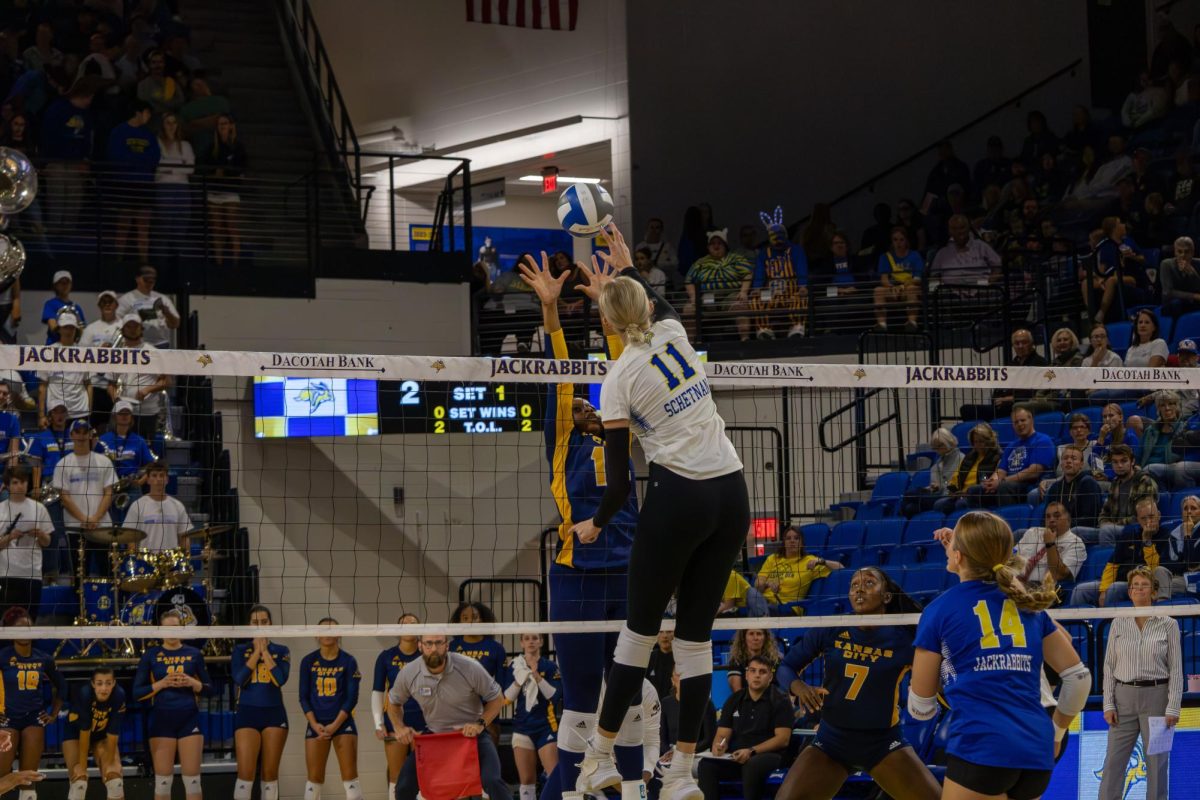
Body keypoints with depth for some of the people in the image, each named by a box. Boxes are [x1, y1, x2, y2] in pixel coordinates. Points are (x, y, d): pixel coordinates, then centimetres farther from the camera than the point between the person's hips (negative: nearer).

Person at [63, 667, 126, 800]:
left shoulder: (119, 695, -28)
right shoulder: (83, 694, -35)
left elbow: (113, 734, -22)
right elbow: (84, 732, -30)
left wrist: (110, 762, -16)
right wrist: (82, 765, -24)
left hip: (102, 735, 3)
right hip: (75, 734, -3)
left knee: (114, 778, -7)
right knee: (79, 780, -14)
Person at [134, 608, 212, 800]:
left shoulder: (193, 654, 7)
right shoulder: (151, 655, 3)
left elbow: (208, 687, 10)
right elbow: (137, 692, 0)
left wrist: (193, 683, -10)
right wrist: (161, 684, -13)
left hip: (189, 719, 1)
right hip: (162, 720, -1)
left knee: (192, 779, -2)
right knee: (163, 780, 0)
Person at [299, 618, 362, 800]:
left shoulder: (348, 661, -2)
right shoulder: (308, 661, 3)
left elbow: (352, 698, -5)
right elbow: (304, 697, 3)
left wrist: (335, 725, -13)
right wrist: (314, 724, -10)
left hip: (343, 722, -2)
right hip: (317, 725, 2)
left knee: (350, 776, -7)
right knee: (314, 778, 3)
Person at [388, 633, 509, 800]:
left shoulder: (470, 667, -20)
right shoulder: (408, 673, -13)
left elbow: (497, 699, -6)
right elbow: (393, 702, 10)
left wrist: (480, 724, -20)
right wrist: (399, 728, -6)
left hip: (471, 734, -3)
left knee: (492, 781, -25)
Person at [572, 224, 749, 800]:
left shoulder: (618, 380, -5)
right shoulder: (673, 333, 7)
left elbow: (620, 478, -3)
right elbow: (662, 307, 36)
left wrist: (596, 525, 13)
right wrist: (628, 266, 45)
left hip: (678, 499, -5)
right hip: (732, 494, 5)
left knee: (639, 630, 7)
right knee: (696, 635, 8)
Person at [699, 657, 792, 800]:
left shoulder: (780, 701, 2)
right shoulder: (734, 700, 15)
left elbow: (783, 739, -7)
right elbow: (722, 734, 13)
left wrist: (752, 751, -19)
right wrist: (719, 746, -13)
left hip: (767, 755, -4)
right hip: (735, 756, 4)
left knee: (752, 765, -39)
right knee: (706, 765, -25)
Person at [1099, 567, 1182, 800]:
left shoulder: (1168, 625, -1)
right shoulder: (1118, 623, 6)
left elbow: (1176, 669, -2)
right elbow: (1109, 665, 7)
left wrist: (1173, 708, -10)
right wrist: (1108, 704, -1)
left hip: (1156, 696, -2)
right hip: (1124, 696, 2)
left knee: (1157, 762, 1)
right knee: (1113, 761, 0)